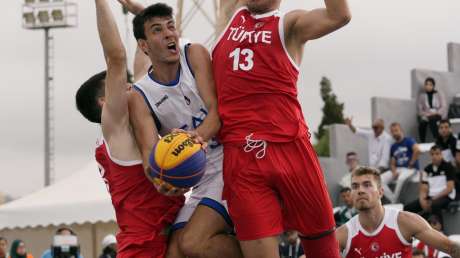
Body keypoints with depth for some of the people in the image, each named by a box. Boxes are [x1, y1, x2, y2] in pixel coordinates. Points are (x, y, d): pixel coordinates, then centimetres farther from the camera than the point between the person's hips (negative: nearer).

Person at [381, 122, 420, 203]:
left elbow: (417, 150, -19)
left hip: (410, 169, -6)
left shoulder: (408, 141, 0)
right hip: (397, 169, 6)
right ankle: (392, 200, -18)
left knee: (401, 178, -40)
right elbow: (392, 164, 16)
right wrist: (394, 172, -6)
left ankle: (395, 201, -24)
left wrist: (411, 164, -14)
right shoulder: (393, 147, 17)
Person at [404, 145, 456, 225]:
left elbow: (450, 188, -8)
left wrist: (435, 198, -17)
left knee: (434, 205, -41)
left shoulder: (448, 167, -3)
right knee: (408, 208, -17)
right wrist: (422, 200, -15)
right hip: (430, 196, 5)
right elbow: (424, 190, 8)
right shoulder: (427, 169, 11)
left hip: (445, 196, -5)